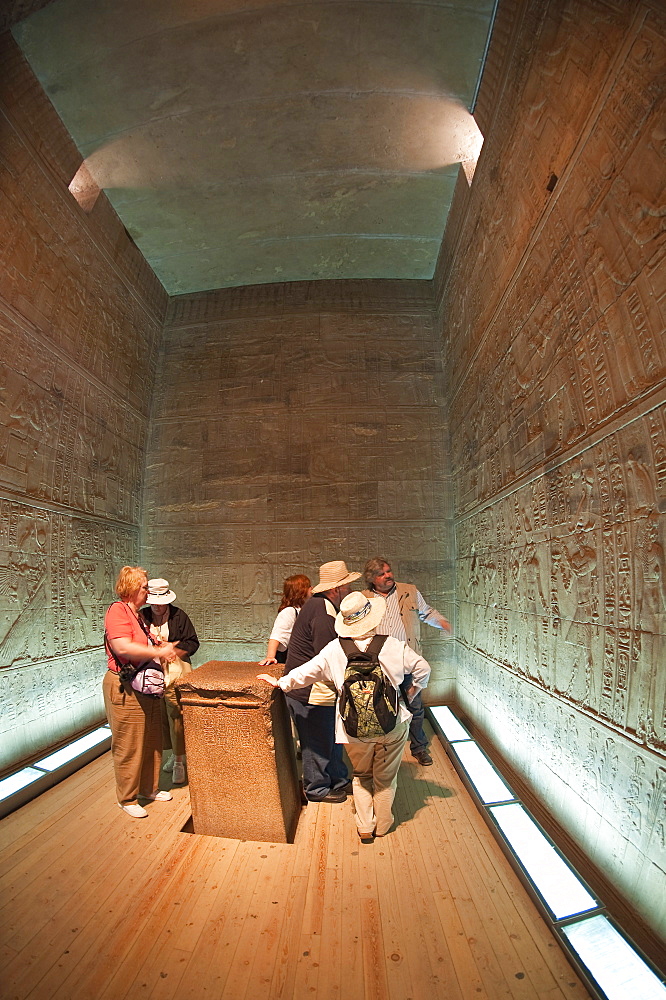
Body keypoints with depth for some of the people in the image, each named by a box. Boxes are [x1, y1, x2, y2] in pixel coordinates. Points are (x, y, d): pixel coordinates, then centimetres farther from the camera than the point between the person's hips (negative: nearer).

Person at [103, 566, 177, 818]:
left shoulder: (137, 614, 14)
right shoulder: (118, 610, -15)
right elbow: (122, 647, -28)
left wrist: (161, 647, 10)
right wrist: (158, 652, -21)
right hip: (125, 688, -9)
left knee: (152, 742, 18)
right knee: (128, 746, 6)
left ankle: (148, 788, 36)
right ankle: (127, 798, 24)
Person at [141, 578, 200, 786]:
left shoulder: (178, 615, -3)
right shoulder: (142, 616, 2)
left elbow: (192, 643, -1)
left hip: (175, 673, -3)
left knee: (176, 716, -1)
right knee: (159, 717, 13)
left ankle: (179, 762, 13)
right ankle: (173, 753, 32)